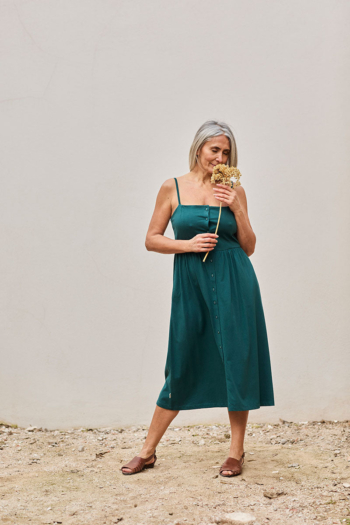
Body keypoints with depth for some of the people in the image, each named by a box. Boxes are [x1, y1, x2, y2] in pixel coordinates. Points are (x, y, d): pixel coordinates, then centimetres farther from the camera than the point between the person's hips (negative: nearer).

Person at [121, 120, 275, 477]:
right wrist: (188, 244, -11)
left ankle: (236, 451, 18)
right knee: (182, 365, 6)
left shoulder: (234, 191, 6)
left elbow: (249, 247, 8)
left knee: (237, 360, 2)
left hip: (233, 281, 1)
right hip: (191, 281, 0)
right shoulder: (173, 188, 4)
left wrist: (237, 209, -6)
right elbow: (152, 239, 4)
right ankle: (148, 451, 20)